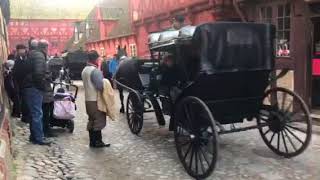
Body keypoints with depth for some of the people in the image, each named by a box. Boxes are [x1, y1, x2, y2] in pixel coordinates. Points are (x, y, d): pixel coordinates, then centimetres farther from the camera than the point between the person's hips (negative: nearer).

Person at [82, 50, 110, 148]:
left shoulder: (84, 70, 13)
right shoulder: (95, 71, -18)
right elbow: (100, 86, -23)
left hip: (88, 99, 9)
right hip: (96, 100, -9)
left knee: (91, 120, 14)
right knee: (99, 121, -1)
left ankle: (92, 141, 19)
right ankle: (98, 142, 3)